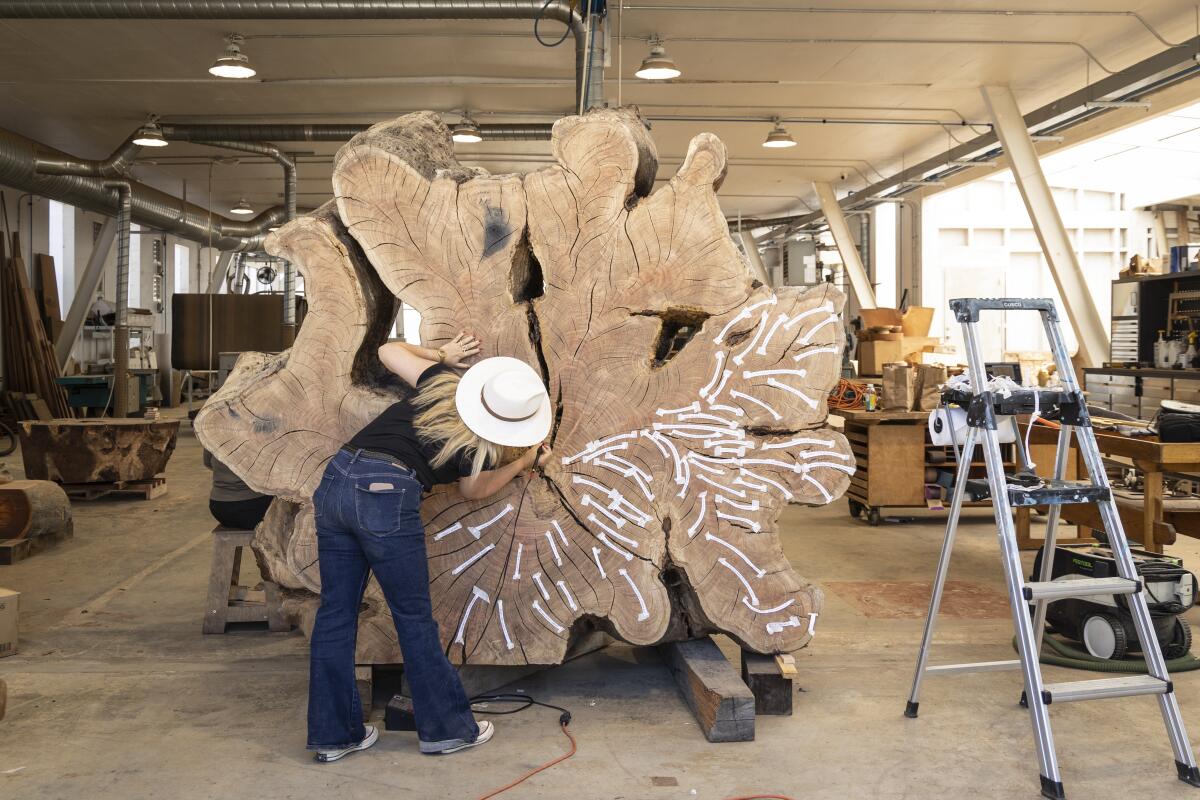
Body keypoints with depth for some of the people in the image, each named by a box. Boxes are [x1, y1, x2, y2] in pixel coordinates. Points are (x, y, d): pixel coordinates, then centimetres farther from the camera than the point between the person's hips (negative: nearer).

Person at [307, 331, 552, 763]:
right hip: (386, 496, -6)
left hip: (335, 479, 6)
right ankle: (446, 728, 23)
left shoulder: (443, 382, 11)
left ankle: (333, 733, 23)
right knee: (414, 617, 9)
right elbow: (474, 490, 23)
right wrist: (525, 463, 32)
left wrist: (443, 354, 37)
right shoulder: (481, 451, 0)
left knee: (335, 613, 12)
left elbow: (389, 350, 26)